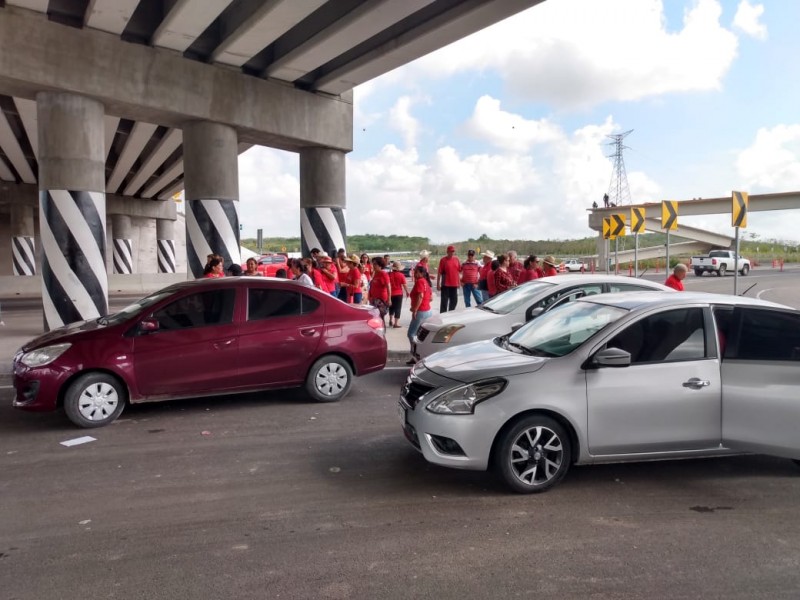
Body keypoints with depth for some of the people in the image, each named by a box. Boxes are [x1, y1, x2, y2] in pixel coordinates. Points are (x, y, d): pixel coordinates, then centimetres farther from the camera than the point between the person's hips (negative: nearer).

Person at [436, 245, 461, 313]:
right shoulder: (443, 260, -8)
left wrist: (458, 282, 13)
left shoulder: (456, 259, 6)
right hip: (445, 284, -5)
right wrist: (438, 284, -10)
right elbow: (439, 272, -7)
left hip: (454, 284, 5)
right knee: (444, 301, -1)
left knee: (454, 301, 13)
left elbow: (459, 270, 14)